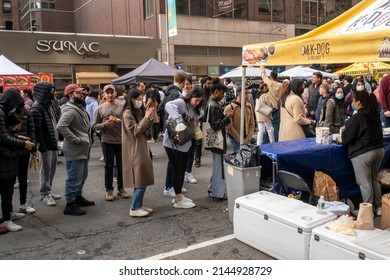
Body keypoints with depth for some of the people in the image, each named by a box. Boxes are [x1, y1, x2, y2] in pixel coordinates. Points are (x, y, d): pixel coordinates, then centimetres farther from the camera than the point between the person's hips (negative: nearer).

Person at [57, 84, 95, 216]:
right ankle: (70, 205, 9)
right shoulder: (70, 110, -19)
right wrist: (77, 140, -26)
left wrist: (87, 141, 12)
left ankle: (78, 197, 37)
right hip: (75, 151, -10)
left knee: (82, 176, 21)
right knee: (74, 178, -1)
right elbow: (61, 127, -32)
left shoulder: (80, 107, 13)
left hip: (83, 150, 10)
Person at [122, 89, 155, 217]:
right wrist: (146, 118, -20)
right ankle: (134, 209, -2)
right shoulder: (127, 114, -13)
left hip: (142, 148, 9)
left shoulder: (138, 112, 13)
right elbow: (136, 130, -19)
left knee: (142, 179, 11)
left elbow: (144, 129, 14)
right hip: (135, 150, -9)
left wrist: (150, 118, -2)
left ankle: (139, 205, 19)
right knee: (141, 180, -9)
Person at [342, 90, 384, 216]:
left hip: (362, 153, -7)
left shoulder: (356, 118, -18)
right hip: (379, 150, 8)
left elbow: (346, 138, -14)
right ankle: (378, 207, 28)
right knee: (374, 179, 20)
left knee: (364, 183, 4)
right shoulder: (375, 115, 4)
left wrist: (342, 135, 9)